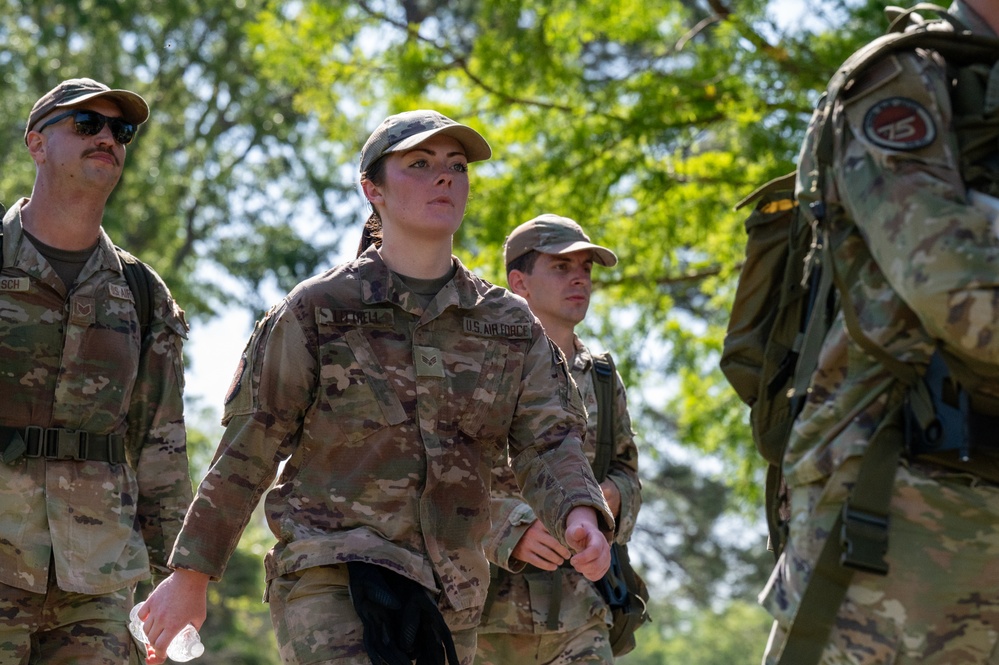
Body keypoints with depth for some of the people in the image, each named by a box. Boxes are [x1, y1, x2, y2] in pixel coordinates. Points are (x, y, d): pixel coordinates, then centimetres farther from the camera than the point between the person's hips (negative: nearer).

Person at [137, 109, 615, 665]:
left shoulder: (511, 325, 11)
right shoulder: (317, 311, 0)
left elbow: (549, 438, 0)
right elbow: (247, 453, 2)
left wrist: (581, 515, -22)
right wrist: (191, 576, 1)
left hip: (450, 601, 5)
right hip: (330, 580, -5)